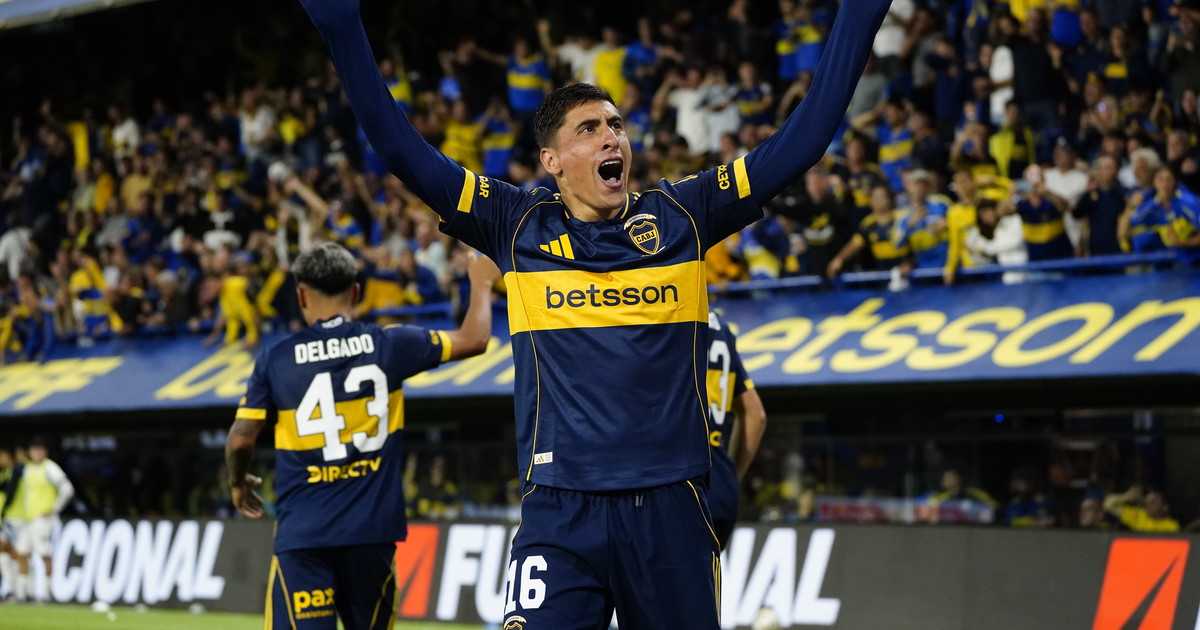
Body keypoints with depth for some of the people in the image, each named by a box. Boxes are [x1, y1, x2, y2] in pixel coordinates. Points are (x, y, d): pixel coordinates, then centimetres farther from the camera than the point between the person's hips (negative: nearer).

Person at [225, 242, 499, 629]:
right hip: (371, 529, 2)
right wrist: (481, 283, 31)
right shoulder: (387, 346, 2)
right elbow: (473, 340, 13)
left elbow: (241, 439, 0)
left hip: (302, 535, -2)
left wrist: (238, 482, 22)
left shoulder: (276, 361, 0)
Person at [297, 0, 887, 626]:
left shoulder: (683, 215, 8)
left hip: (670, 510, 2)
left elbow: (804, 137, 7)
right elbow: (399, 147, 1)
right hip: (560, 516, -2)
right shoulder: (518, 225, 5)